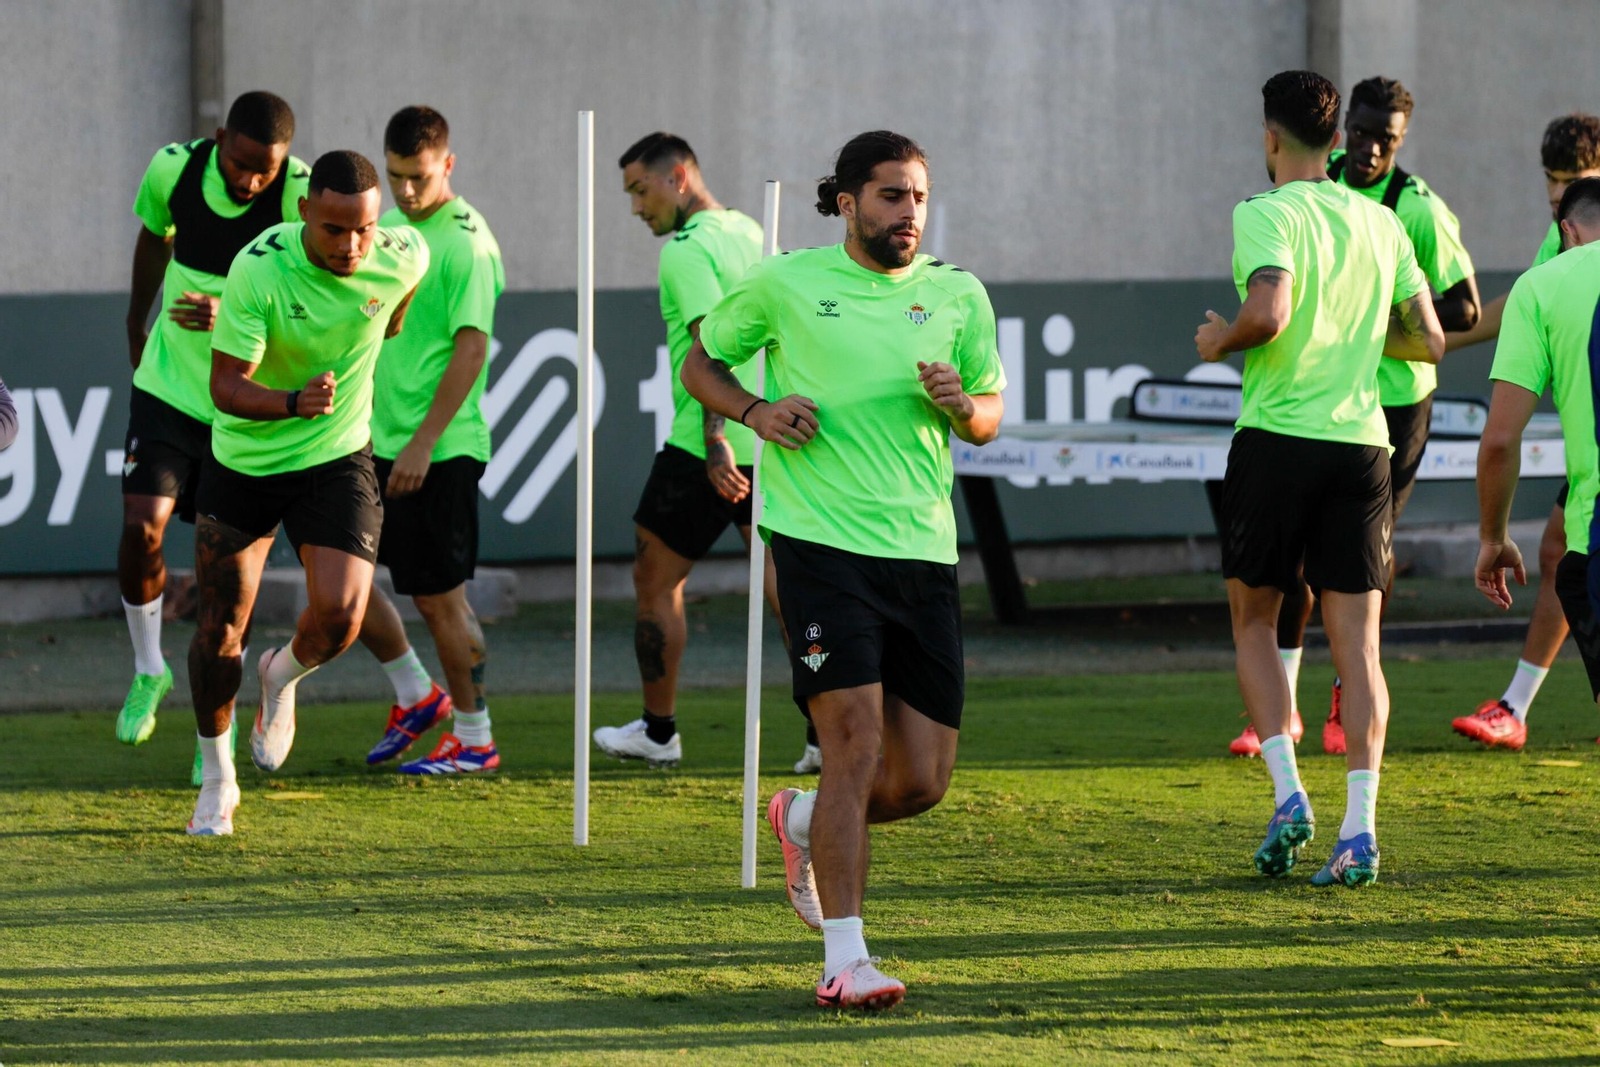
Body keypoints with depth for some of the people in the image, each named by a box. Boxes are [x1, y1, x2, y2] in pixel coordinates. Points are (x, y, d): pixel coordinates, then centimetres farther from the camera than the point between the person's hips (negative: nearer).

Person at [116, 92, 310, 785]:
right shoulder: (173, 169, -10)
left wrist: (234, 316, -37)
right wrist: (137, 320, 27)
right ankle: (148, 670, 16)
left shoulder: (304, 196, -20)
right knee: (140, 527, -12)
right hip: (168, 385, 2)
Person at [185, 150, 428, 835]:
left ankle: (283, 677, 20)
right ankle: (217, 777, 26)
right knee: (221, 628, 3)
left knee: (338, 618, -16)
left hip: (337, 460, 1)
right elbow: (226, 387, -25)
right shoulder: (258, 270, -25)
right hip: (244, 462, -1)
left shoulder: (403, 258, -15)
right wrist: (295, 402, -42)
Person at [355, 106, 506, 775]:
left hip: (439, 450, -8)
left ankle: (474, 739, 10)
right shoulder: (389, 226, 12)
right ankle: (416, 696, 26)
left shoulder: (466, 243, -14)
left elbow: (471, 349, -19)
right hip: (380, 443, 8)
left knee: (438, 596, -2)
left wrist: (423, 443, -22)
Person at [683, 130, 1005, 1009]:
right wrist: (757, 410, -5)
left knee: (922, 780, 2)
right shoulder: (783, 285, 3)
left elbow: (989, 417, 17)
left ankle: (807, 821, 34)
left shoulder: (959, 296, 10)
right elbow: (700, 361, 14)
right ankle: (843, 961, -11)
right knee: (856, 741, -15)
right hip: (821, 542, -4)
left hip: (923, 551, 4)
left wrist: (960, 405, -7)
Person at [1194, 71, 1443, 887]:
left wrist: (1220, 340, -4)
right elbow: (1429, 341, 13)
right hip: (1361, 444, 4)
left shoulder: (1266, 216, -7)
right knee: (1356, 641, 3)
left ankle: (1288, 795, -2)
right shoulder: (1382, 223, 10)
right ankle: (1359, 828, -6)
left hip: (1277, 438, -4)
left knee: (1253, 620, 13)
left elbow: (1268, 313, -24)